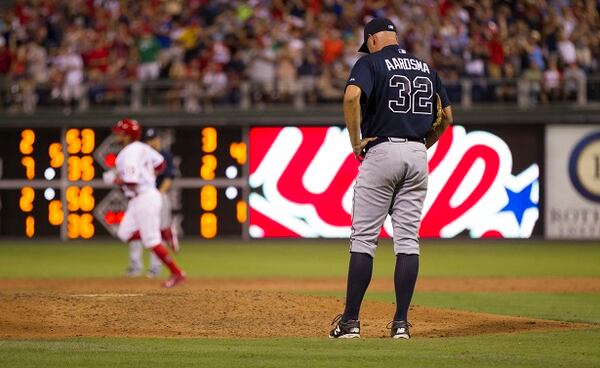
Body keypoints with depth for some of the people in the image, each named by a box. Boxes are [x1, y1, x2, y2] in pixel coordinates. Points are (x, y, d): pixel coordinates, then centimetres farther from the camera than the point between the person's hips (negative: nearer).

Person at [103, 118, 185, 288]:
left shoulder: (129, 155, -19)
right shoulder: (141, 148, 9)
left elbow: (131, 183, -26)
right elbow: (160, 164, 20)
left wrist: (114, 179, -10)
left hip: (145, 198, -10)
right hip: (138, 200, 10)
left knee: (151, 241, -5)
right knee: (125, 233, 12)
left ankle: (177, 273, 0)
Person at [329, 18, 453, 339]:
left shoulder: (370, 63, -2)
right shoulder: (425, 68, 15)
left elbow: (352, 96, -21)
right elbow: (446, 115, 15)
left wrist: (355, 141, -12)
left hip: (381, 152, -5)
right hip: (417, 156, 5)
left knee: (363, 238, 0)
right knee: (408, 239, 4)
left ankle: (350, 321, -2)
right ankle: (401, 322, 0)